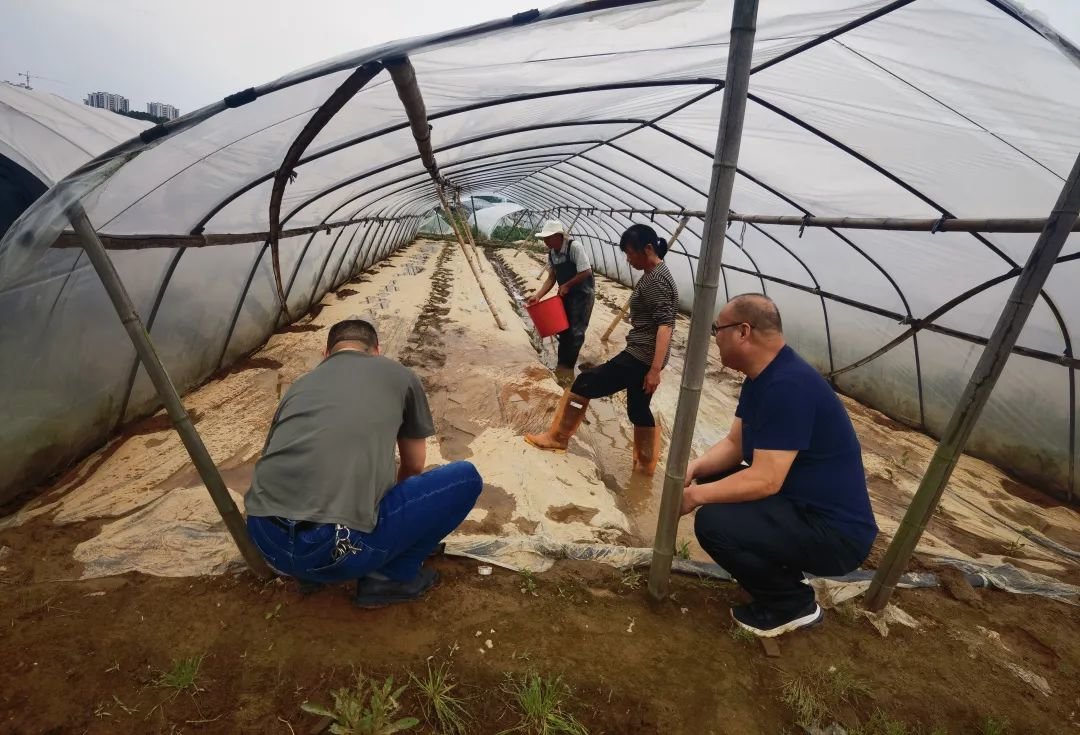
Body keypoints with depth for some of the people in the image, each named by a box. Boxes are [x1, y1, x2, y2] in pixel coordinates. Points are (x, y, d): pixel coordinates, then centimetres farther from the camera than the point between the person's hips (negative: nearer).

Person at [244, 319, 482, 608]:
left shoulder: (301, 384, 23)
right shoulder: (400, 375, 13)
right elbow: (414, 467, 25)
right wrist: (395, 500, 50)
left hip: (265, 541, 7)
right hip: (335, 549, -6)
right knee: (465, 477, 10)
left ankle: (310, 569, 23)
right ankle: (389, 577, 15)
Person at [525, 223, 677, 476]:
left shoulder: (656, 279, -18)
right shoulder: (655, 275, 13)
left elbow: (665, 326, -25)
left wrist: (655, 370, -29)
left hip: (641, 357, -10)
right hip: (642, 356, 10)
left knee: (585, 384, -1)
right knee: (638, 410, 19)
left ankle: (558, 437, 14)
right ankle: (645, 464, 31)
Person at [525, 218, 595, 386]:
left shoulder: (575, 247, -24)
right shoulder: (551, 253, -2)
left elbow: (586, 272, -24)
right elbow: (551, 278, 3)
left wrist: (566, 285, -16)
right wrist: (537, 295, -8)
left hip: (583, 293, -7)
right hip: (566, 294, 7)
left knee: (575, 332, -3)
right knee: (563, 329, 12)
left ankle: (566, 368, 10)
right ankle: (562, 366, 26)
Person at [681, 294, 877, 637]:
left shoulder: (788, 386, -28)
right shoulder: (761, 377, 4)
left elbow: (765, 480, -30)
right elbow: (734, 443, 7)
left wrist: (696, 495, -20)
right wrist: (694, 469, -10)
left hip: (834, 532, -9)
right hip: (800, 504, 10)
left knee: (713, 521, -25)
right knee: (711, 480, 9)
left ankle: (792, 603, 2)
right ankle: (777, 570, 18)